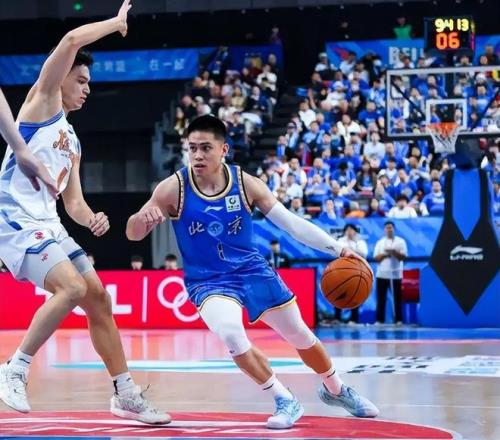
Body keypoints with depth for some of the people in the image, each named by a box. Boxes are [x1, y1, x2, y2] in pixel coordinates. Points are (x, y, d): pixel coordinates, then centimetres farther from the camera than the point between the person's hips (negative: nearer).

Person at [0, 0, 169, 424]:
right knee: (73, 288, -25)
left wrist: (92, 219, 1)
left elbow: (74, 202, 23)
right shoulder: (42, 102, 1)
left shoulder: (72, 141, 24)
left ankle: (126, 395, 13)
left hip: (49, 227, 9)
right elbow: (72, 40, -12)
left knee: (98, 297, 6)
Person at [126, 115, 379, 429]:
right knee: (231, 335, -31)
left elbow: (290, 222, -8)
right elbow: (133, 234, -12)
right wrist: (143, 218, -36)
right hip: (208, 280, -2)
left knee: (301, 336, 10)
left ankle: (336, 390, 41)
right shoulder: (174, 188, -16)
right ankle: (285, 401, -10)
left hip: (252, 269, 2)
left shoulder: (245, 183, -12)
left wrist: (337, 248, -16)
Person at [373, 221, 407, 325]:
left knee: (397, 298, 0)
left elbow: (403, 257, -6)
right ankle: (380, 319, 4)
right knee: (381, 298, 1)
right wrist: (384, 254, -14)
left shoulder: (400, 241, 3)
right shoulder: (380, 242, 10)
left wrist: (393, 252, -18)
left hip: (396, 274, -2)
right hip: (382, 274, 2)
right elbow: (376, 258, 2)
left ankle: (399, 320, 3)